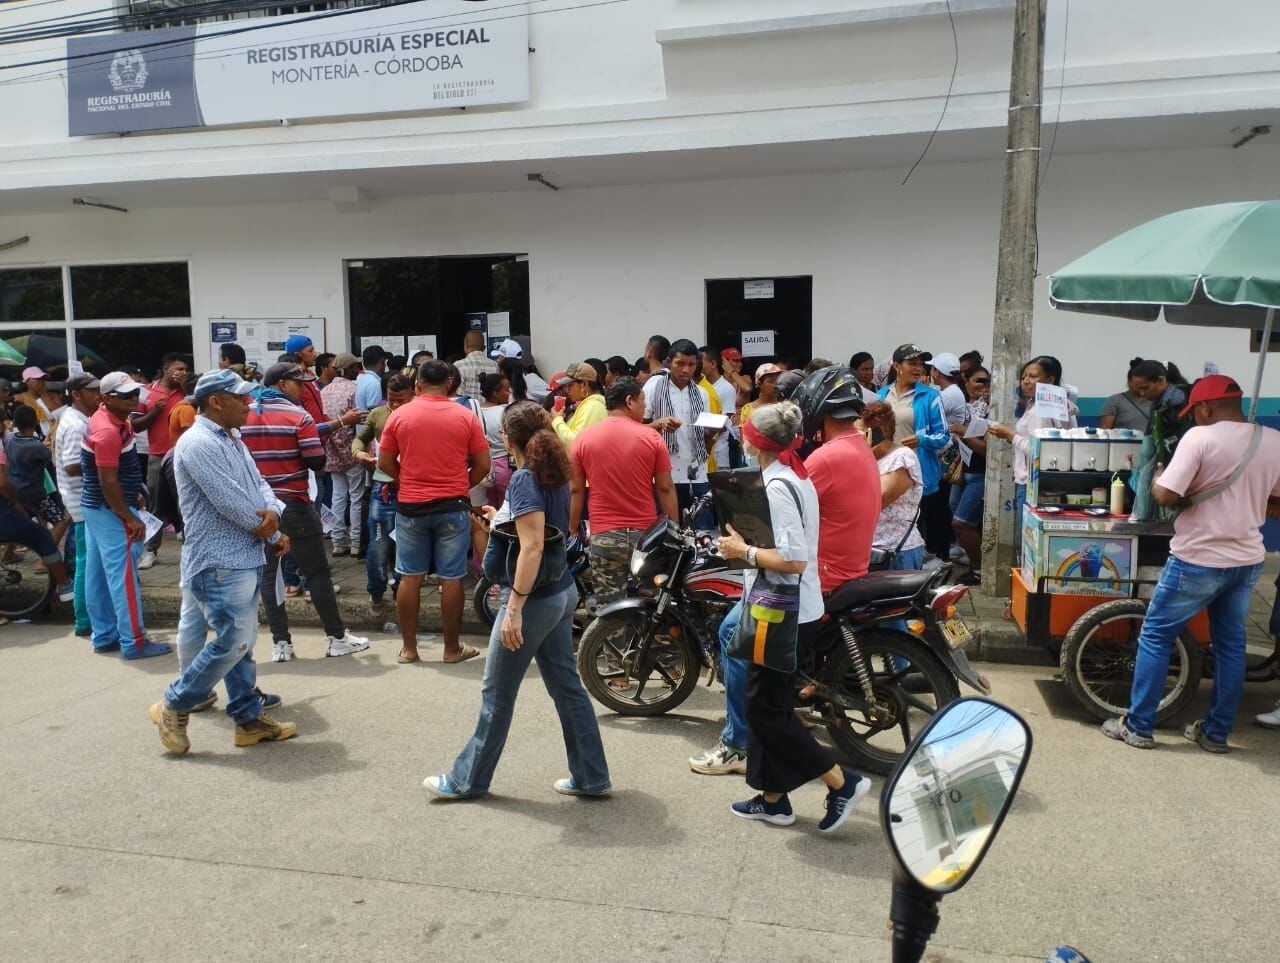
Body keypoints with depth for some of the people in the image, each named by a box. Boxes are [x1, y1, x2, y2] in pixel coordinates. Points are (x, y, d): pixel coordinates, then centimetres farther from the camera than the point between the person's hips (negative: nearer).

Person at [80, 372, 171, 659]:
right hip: (110, 511, -10)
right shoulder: (108, 431, -22)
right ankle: (134, 642, -2)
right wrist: (130, 518, -20)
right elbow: (108, 482, -24)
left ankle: (104, 636, 23)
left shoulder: (108, 418, 8)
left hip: (94, 507, 10)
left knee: (98, 573, 14)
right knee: (122, 575, -6)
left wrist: (132, 493, 22)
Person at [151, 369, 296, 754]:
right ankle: (174, 706, 10)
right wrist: (272, 535, -8)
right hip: (220, 563, -10)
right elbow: (229, 501, -21)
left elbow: (258, 484, 12)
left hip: (246, 558, 10)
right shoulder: (197, 443, -17)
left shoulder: (232, 440, 15)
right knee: (232, 643, -8)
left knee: (241, 642, 13)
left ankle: (249, 718, 21)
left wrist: (272, 512, -12)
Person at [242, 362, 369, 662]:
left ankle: (280, 643, 10)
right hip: (295, 505, -4)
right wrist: (315, 436, 6)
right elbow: (317, 462, -12)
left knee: (269, 573, 9)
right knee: (317, 572, 4)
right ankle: (336, 637, 9)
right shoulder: (298, 416, -11)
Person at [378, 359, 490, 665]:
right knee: (451, 579, 5)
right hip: (452, 507, -1)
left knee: (409, 578, 10)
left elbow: (385, 463, 4)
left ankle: (409, 648, 17)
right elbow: (483, 465, -2)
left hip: (410, 507, 1)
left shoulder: (399, 415, -1)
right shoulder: (465, 416, -3)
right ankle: (452, 648, 13)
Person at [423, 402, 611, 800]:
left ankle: (467, 780, 23)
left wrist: (514, 608, -25)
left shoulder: (524, 480, -18)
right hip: (563, 592, 8)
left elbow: (532, 548, -25)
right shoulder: (556, 476, 6)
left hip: (535, 599, -8)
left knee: (498, 693, 6)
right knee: (566, 684, 15)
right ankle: (591, 777, 22)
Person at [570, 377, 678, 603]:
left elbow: (576, 491, 3)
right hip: (645, 534, 0)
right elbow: (665, 488, -1)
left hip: (603, 538, 0)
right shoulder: (652, 437, -3)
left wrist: (572, 532, 13)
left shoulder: (583, 438, 0)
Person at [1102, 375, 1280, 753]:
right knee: (1231, 644, 16)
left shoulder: (1200, 438, -16)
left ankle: (1137, 727, 10)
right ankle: (1216, 732, 24)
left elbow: (1166, 496, -19)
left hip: (1199, 559, -6)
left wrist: (1157, 476, 1)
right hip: (1248, 560, 6)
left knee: (1155, 636, 6)